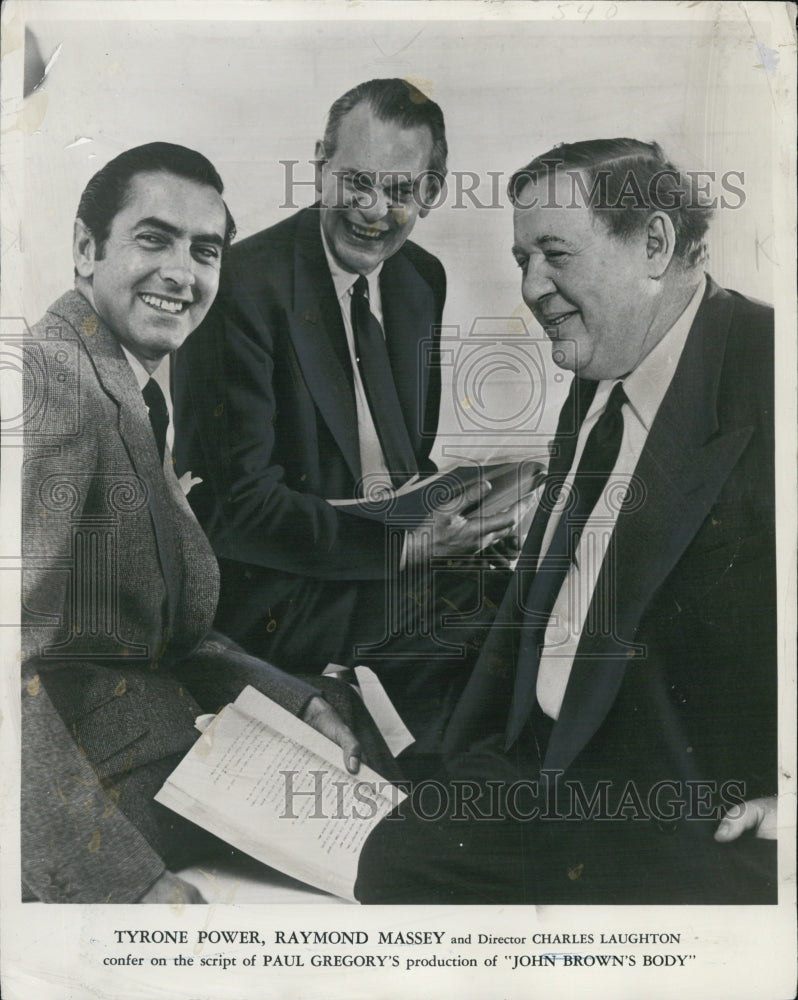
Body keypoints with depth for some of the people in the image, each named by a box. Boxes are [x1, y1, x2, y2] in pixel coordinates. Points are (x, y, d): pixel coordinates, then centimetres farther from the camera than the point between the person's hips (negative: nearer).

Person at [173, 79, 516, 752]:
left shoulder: (424, 279, 8)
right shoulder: (242, 285, -15)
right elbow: (238, 506, -18)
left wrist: (445, 509, -6)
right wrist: (402, 544, -24)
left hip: (400, 540, 7)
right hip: (268, 589, -7)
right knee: (499, 607, -22)